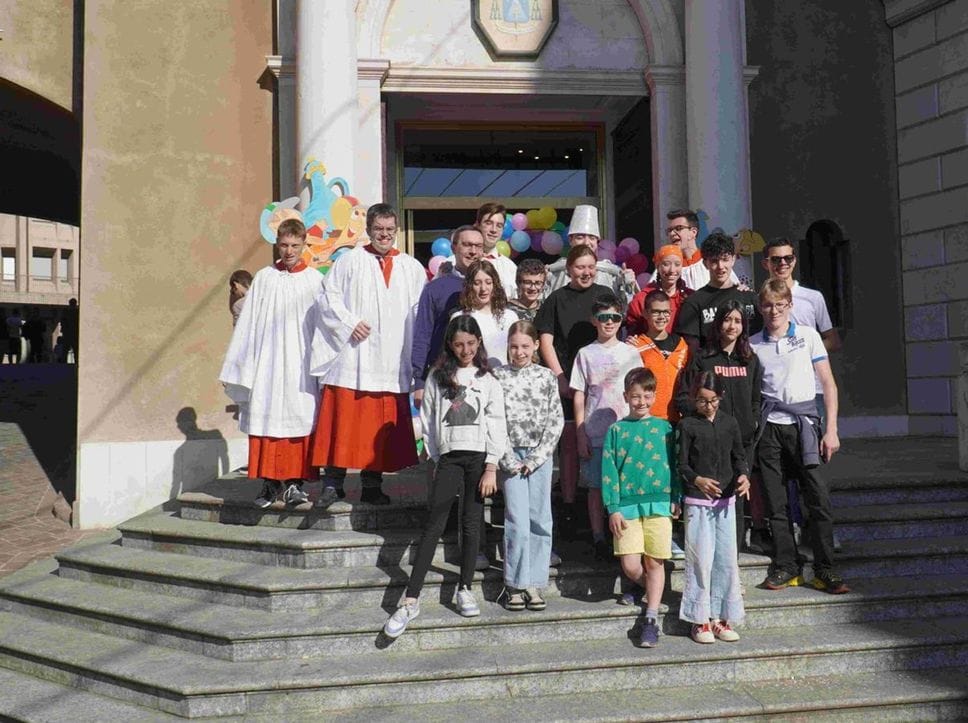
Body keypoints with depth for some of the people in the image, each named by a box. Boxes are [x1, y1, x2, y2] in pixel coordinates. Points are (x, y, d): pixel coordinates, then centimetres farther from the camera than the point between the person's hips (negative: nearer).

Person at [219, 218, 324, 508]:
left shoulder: (315, 280, 6)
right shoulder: (264, 278, 9)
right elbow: (248, 324, 9)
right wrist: (239, 368, 5)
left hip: (302, 366, -1)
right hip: (268, 363, 1)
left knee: (300, 421, -2)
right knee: (267, 420, 2)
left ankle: (294, 482, 6)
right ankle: (270, 482, 12)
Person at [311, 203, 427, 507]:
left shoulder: (412, 268, 13)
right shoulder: (349, 261, 7)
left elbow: (422, 311, 10)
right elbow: (327, 297, 2)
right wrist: (349, 323, -11)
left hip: (392, 362, 2)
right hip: (352, 358, -2)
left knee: (380, 429, 6)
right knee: (343, 423, -2)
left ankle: (372, 485, 16)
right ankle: (332, 483, 8)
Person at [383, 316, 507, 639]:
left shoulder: (488, 379, 5)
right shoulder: (437, 378, 9)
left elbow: (497, 424, 1)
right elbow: (428, 421, 10)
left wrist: (491, 468, -6)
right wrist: (435, 461, 5)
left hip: (479, 456, 0)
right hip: (449, 457, 0)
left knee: (471, 524, 4)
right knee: (433, 526, -5)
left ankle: (465, 589, 19)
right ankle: (411, 600, -6)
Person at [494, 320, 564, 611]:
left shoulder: (546, 377, 3)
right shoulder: (498, 377, 0)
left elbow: (556, 421, 1)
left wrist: (535, 459, -6)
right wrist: (509, 460, -9)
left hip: (540, 455, 2)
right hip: (511, 456, -2)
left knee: (540, 520, 4)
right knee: (518, 522, -5)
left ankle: (534, 583, 13)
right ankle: (515, 584, 8)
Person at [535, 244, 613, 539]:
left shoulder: (605, 294, 12)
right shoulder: (556, 299, 5)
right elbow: (545, 342, 1)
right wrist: (561, 379, -6)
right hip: (567, 383, -2)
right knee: (570, 445, 0)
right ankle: (569, 505, 12)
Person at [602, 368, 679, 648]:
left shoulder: (664, 428, 7)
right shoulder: (617, 430, 4)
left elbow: (674, 465, 11)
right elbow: (609, 471, 1)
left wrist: (676, 499, 3)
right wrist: (613, 509, -4)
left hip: (659, 503, 1)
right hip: (627, 505, -1)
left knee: (655, 562, 3)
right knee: (630, 565, -4)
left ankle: (651, 619, 14)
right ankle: (646, 587, 30)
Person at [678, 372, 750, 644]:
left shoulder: (729, 423, 7)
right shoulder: (687, 425, -4)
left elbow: (739, 456, 11)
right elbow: (681, 465, -5)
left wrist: (744, 476, -9)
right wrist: (697, 480, -23)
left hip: (726, 500, 4)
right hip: (697, 501, -4)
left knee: (727, 558, 6)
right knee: (701, 559, -2)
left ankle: (720, 616, 18)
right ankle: (700, 619, 9)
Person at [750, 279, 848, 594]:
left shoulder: (808, 336, 5)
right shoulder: (753, 344, 8)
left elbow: (828, 383, 4)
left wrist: (831, 430, -2)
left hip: (803, 423, -1)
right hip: (768, 428, 1)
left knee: (819, 498, -5)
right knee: (775, 503, 5)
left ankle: (825, 570, 6)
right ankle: (785, 567, 16)